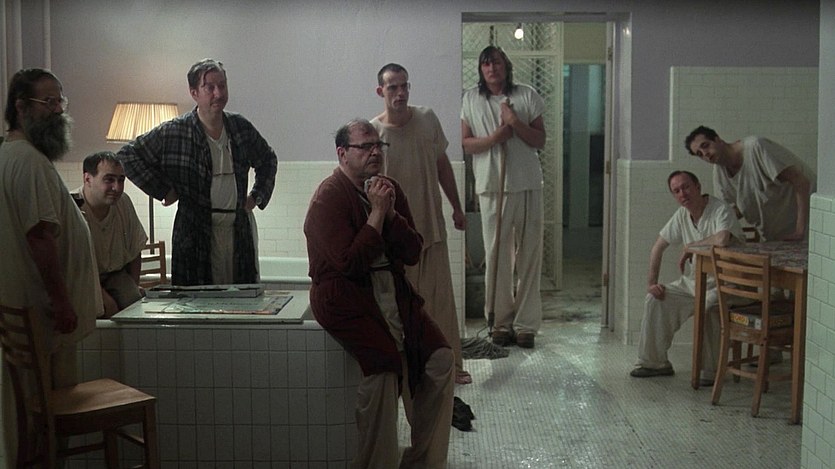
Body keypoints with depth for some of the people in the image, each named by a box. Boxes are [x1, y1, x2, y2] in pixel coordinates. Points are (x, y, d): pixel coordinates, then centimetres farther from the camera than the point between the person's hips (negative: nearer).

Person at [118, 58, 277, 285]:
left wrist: (258, 196, 13)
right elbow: (128, 155, -3)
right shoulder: (174, 132, -5)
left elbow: (267, 160, 25)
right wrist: (161, 190, -6)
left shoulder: (241, 127, 8)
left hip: (240, 230, 4)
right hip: (196, 233, -4)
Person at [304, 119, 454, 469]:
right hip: (344, 297, -7)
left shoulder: (390, 190, 12)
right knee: (384, 364, -28)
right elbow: (349, 263, -20)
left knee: (441, 359, -9)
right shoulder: (329, 197, -9)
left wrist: (391, 213, -9)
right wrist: (377, 213, -15)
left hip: (392, 289, 7)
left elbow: (413, 253, 6)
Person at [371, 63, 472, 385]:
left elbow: (443, 165, 13)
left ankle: (451, 364, 15)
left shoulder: (427, 119, 2)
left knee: (441, 298, 6)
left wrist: (457, 208, 15)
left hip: (432, 226, 3)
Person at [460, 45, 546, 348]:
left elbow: (540, 141, 4)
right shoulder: (471, 99, 8)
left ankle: (526, 323, 7)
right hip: (491, 186, 0)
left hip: (527, 184, 0)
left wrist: (515, 122, -11)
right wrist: (494, 138, -12)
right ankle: (502, 321, 12)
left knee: (529, 254, 0)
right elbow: (466, 143, 5)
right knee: (496, 255, 2)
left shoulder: (526, 96, 6)